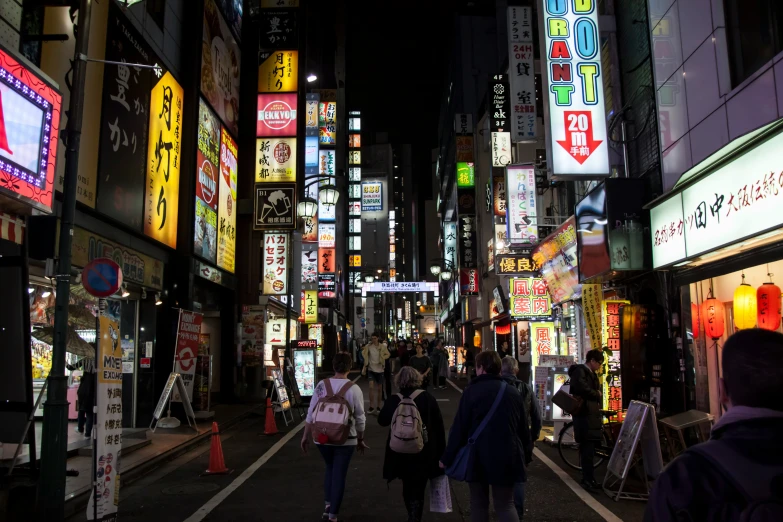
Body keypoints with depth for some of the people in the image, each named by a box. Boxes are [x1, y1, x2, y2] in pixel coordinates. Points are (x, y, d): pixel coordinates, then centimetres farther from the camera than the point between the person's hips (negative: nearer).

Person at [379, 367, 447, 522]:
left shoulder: (393, 400, -8)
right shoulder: (428, 399, -8)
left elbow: (382, 420, 6)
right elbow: (439, 428, -5)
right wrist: (440, 452, 2)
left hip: (401, 453, 2)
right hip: (424, 453, -2)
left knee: (407, 488, 22)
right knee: (418, 491, 5)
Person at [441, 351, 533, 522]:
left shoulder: (472, 391, -9)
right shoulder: (513, 392, 5)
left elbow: (459, 428, -9)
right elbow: (523, 428, 11)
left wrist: (447, 458, 0)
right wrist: (526, 455, 23)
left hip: (478, 457, -3)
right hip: (507, 457, 3)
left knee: (479, 503, 11)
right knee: (506, 504, 10)